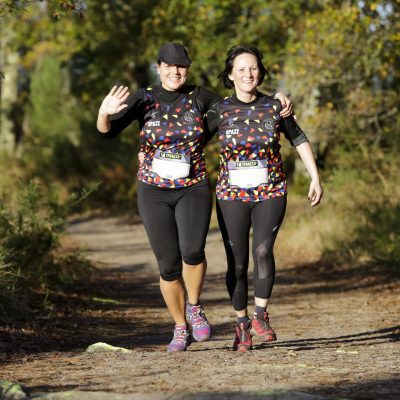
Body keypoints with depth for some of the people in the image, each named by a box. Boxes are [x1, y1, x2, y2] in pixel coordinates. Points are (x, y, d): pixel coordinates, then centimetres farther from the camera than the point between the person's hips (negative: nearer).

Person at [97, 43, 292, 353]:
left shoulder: (199, 97, 2)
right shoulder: (143, 99, -2)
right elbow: (107, 131, -9)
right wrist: (104, 112, -32)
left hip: (194, 190, 0)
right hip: (154, 192, 0)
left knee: (192, 251, -24)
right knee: (169, 264, -2)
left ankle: (194, 307, 3)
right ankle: (181, 329, 18)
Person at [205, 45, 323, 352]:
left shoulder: (275, 106, 0)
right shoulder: (220, 110, -2)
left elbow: (299, 141, 12)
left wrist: (316, 178, 10)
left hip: (271, 193, 0)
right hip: (232, 195, 0)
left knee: (263, 251, -21)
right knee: (237, 264, 2)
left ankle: (260, 315, -6)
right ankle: (242, 326, 18)